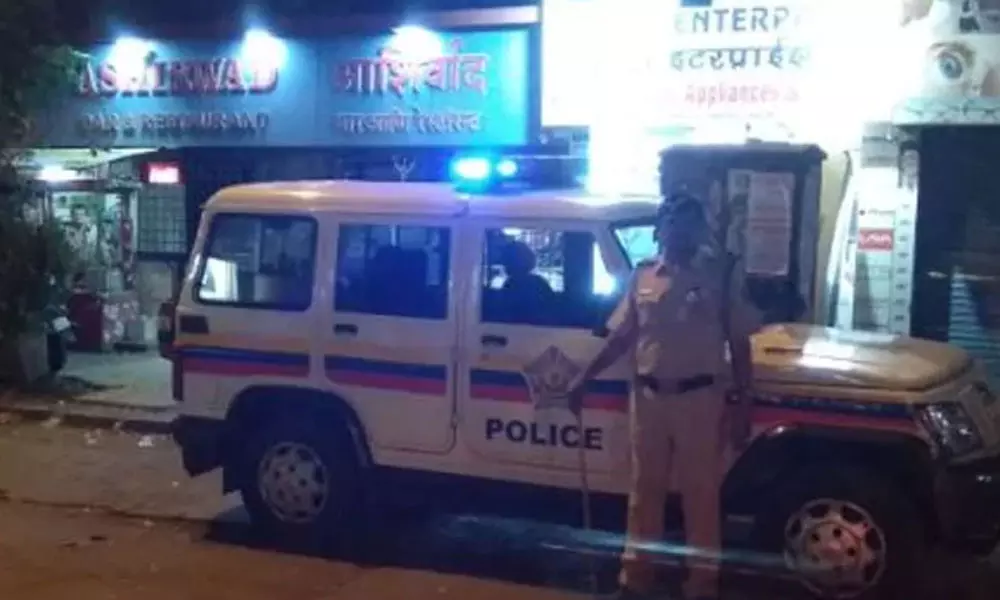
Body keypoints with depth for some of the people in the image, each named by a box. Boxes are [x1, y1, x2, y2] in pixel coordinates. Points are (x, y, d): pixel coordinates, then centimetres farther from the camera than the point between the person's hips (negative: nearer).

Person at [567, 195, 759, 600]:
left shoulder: (722, 274, -2)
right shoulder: (643, 276, 6)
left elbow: (739, 344, -2)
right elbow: (621, 337, 11)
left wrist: (742, 403, -6)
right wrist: (584, 378, 5)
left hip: (701, 398, -3)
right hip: (649, 397, 3)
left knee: (700, 493, 5)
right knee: (645, 489, 13)